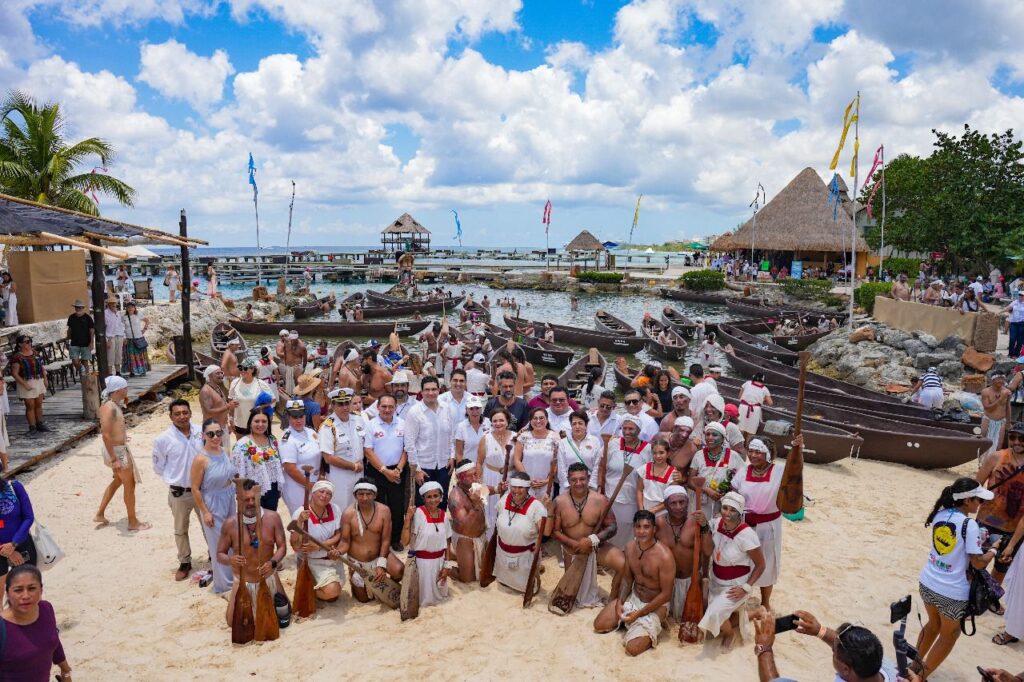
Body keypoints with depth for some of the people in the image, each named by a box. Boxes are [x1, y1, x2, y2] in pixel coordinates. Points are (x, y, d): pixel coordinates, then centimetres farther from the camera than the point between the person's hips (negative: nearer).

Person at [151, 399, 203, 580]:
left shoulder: (201, 432, -8)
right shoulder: (163, 439, -14)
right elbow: (158, 467, -2)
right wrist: (177, 477, 1)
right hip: (179, 493, -1)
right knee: (181, 530, 16)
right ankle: (184, 563, 34)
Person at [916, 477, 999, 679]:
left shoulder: (940, 515, 0)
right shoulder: (969, 525, -20)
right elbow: (978, 563, -16)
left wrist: (977, 538, 13)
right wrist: (992, 551, 2)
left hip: (927, 583, 6)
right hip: (952, 592, -6)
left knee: (933, 624, 29)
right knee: (949, 634, 19)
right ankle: (921, 676, 24)